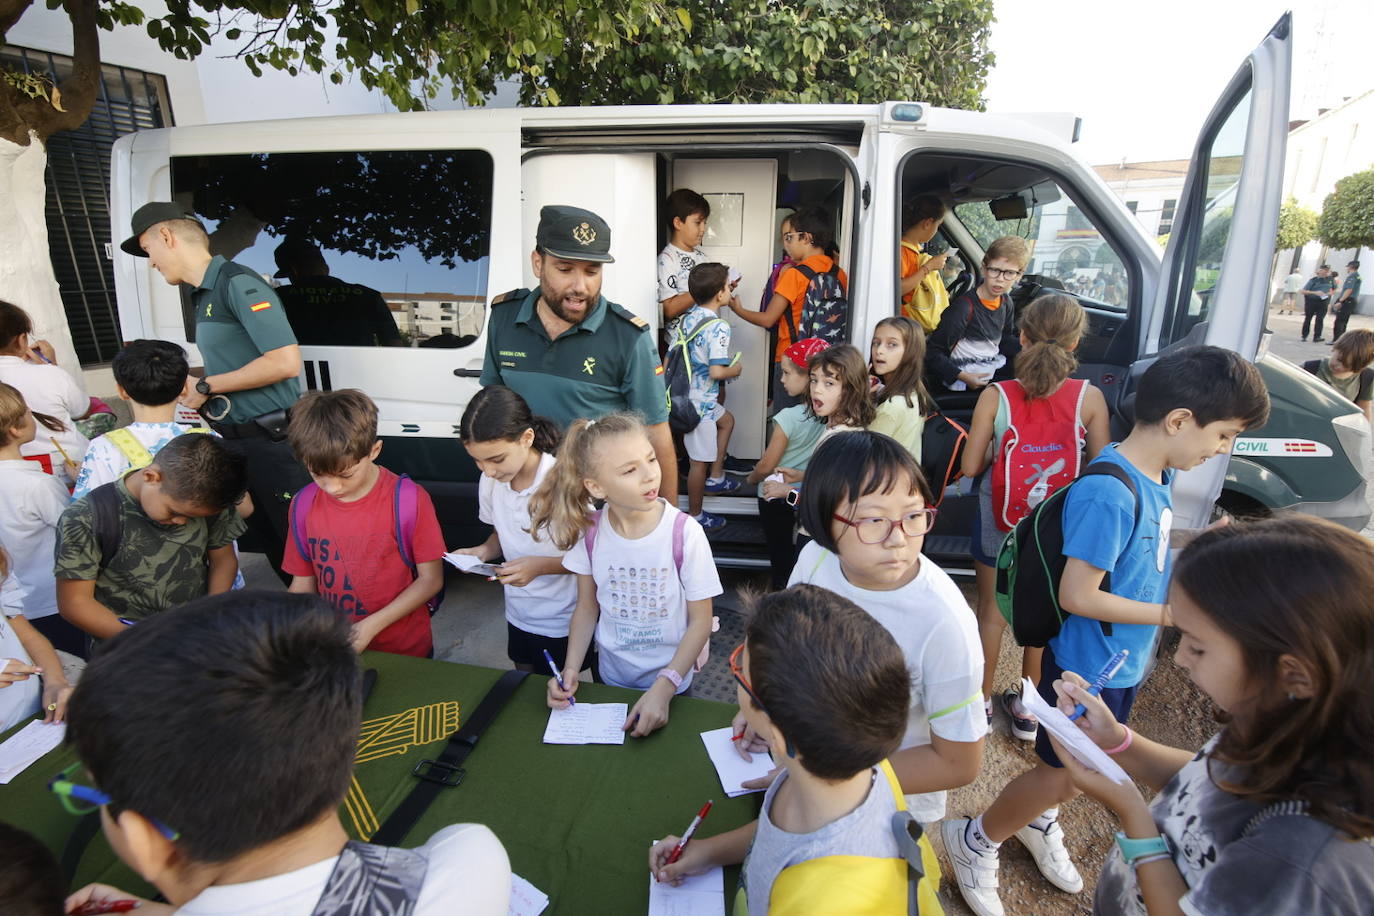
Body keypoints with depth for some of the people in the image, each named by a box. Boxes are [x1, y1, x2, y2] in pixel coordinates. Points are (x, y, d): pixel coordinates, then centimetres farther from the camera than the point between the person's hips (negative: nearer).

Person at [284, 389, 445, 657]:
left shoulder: (407, 500, -20)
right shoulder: (303, 505, -7)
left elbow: (431, 579, -13)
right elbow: (302, 584, 1)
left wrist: (372, 625, -21)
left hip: (406, 651, -3)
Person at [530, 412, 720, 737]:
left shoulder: (684, 533, -24)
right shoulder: (590, 532, -15)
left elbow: (700, 621, -16)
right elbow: (587, 608, -1)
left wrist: (663, 689, -22)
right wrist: (570, 670, -13)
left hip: (670, 681, -2)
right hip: (609, 675, 2)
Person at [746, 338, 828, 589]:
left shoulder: (789, 417, -26)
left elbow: (767, 466, -17)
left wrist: (751, 479, 2)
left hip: (776, 496, -5)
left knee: (779, 552, 11)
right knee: (796, 549, 22)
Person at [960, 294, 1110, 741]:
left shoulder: (995, 396, -17)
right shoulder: (1090, 398, -14)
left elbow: (970, 467, -13)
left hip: (998, 522, -1)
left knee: (992, 611, 17)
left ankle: (982, 701, 32)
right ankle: (1028, 708, 36)